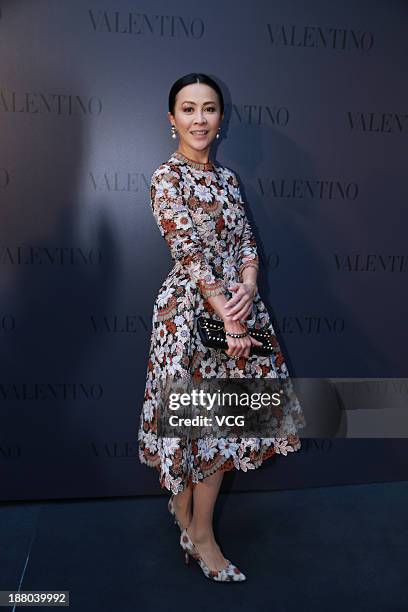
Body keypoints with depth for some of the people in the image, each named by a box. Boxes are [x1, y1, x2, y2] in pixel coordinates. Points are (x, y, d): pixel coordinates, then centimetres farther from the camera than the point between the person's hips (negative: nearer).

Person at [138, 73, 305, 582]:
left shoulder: (227, 178, 13)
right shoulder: (167, 177, -8)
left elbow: (246, 241, 7)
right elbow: (189, 255, -16)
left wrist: (248, 288, -13)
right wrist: (226, 317, -19)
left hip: (236, 303, 7)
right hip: (190, 309, -7)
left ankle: (187, 513, 34)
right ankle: (197, 533, 26)